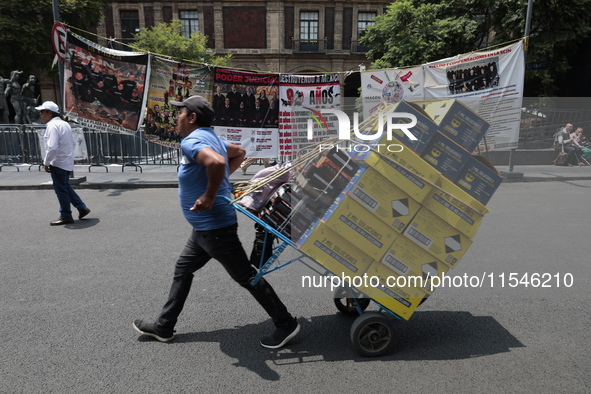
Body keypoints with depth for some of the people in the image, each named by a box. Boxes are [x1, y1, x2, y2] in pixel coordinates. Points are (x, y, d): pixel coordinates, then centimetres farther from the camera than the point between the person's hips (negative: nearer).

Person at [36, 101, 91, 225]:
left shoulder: (52, 126, -17)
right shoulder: (65, 124, 13)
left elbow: (52, 148, -25)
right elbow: (73, 144, 20)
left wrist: (46, 162, -15)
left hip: (58, 163, -9)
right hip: (68, 162, 9)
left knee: (61, 189, 1)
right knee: (65, 187, 20)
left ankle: (66, 216, 10)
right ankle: (82, 208, 21)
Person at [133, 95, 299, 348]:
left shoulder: (191, 141, -18)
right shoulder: (210, 137, 12)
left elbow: (217, 162, -39)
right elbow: (239, 153, 26)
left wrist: (210, 196, -27)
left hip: (215, 227, -11)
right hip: (205, 227, 11)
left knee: (246, 276, -1)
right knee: (182, 270, 18)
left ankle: (286, 325, 13)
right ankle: (163, 327, 32)